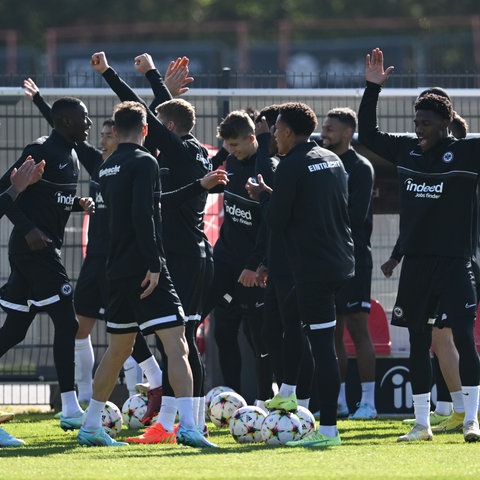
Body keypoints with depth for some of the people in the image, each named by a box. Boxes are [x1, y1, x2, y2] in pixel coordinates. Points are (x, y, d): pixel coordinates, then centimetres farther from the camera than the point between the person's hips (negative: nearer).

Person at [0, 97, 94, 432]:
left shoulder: (71, 156, 16)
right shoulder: (42, 152, -14)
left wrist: (80, 204, 6)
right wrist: (28, 229, -24)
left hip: (39, 250, 10)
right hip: (35, 249, -10)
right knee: (66, 323, -10)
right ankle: (70, 410, -10)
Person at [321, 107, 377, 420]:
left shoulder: (360, 168, -5)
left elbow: (356, 217, -14)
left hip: (354, 259, -7)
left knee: (357, 327, -9)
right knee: (332, 331, 7)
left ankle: (368, 402, -8)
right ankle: (339, 400, 12)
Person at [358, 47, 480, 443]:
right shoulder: (406, 149, 9)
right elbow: (368, 134, 20)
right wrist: (372, 88, 13)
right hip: (416, 259, 5)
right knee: (418, 340, 8)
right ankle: (422, 424, 14)